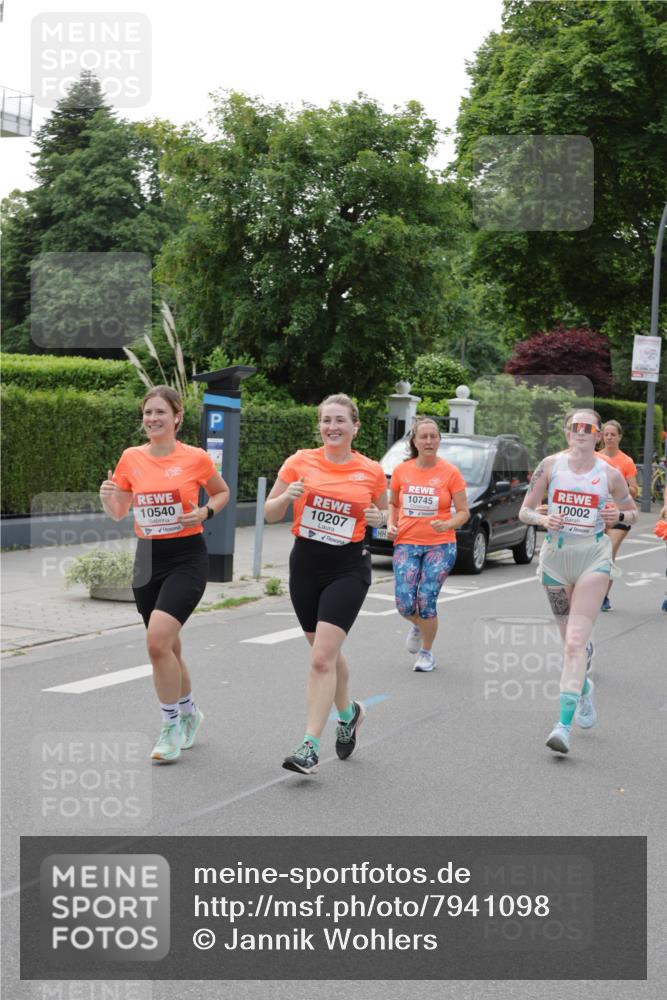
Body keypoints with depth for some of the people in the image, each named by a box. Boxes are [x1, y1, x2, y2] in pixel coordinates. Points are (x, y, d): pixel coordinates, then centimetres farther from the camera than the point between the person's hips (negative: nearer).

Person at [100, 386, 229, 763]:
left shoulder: (196, 458, -7)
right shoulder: (131, 458, 2)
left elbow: (222, 493, 10)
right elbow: (118, 513, 11)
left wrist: (205, 512, -10)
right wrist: (108, 497, -11)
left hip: (187, 557, -5)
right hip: (148, 558, 5)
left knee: (158, 638, -21)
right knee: (167, 646, 13)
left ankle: (172, 725, -5)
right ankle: (189, 712, 38)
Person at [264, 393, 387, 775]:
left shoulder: (372, 471, -2)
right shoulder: (301, 462, -1)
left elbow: (382, 511, 16)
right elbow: (270, 513, 4)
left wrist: (378, 518, -7)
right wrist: (287, 496, -17)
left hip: (348, 566, -3)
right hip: (305, 562, 3)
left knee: (322, 658, -13)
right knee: (326, 652, 16)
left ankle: (310, 747, -10)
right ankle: (349, 712, 43)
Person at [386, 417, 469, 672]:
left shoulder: (450, 472, -3)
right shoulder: (401, 471, 3)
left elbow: (463, 512, 1)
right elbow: (393, 503, 18)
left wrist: (447, 524, -19)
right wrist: (390, 524, 0)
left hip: (440, 545, -2)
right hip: (406, 544, 2)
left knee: (426, 600, -8)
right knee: (405, 604, -8)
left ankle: (427, 654, 16)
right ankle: (418, 626, 30)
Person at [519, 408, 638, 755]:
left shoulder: (610, 473, -1)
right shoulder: (550, 465, 1)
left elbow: (633, 512, 13)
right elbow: (525, 511, 5)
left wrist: (620, 516, -10)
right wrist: (543, 519, -16)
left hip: (594, 558, -3)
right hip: (556, 557, 3)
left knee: (575, 642, -16)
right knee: (570, 640, 14)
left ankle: (564, 724, -20)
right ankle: (583, 689, 45)